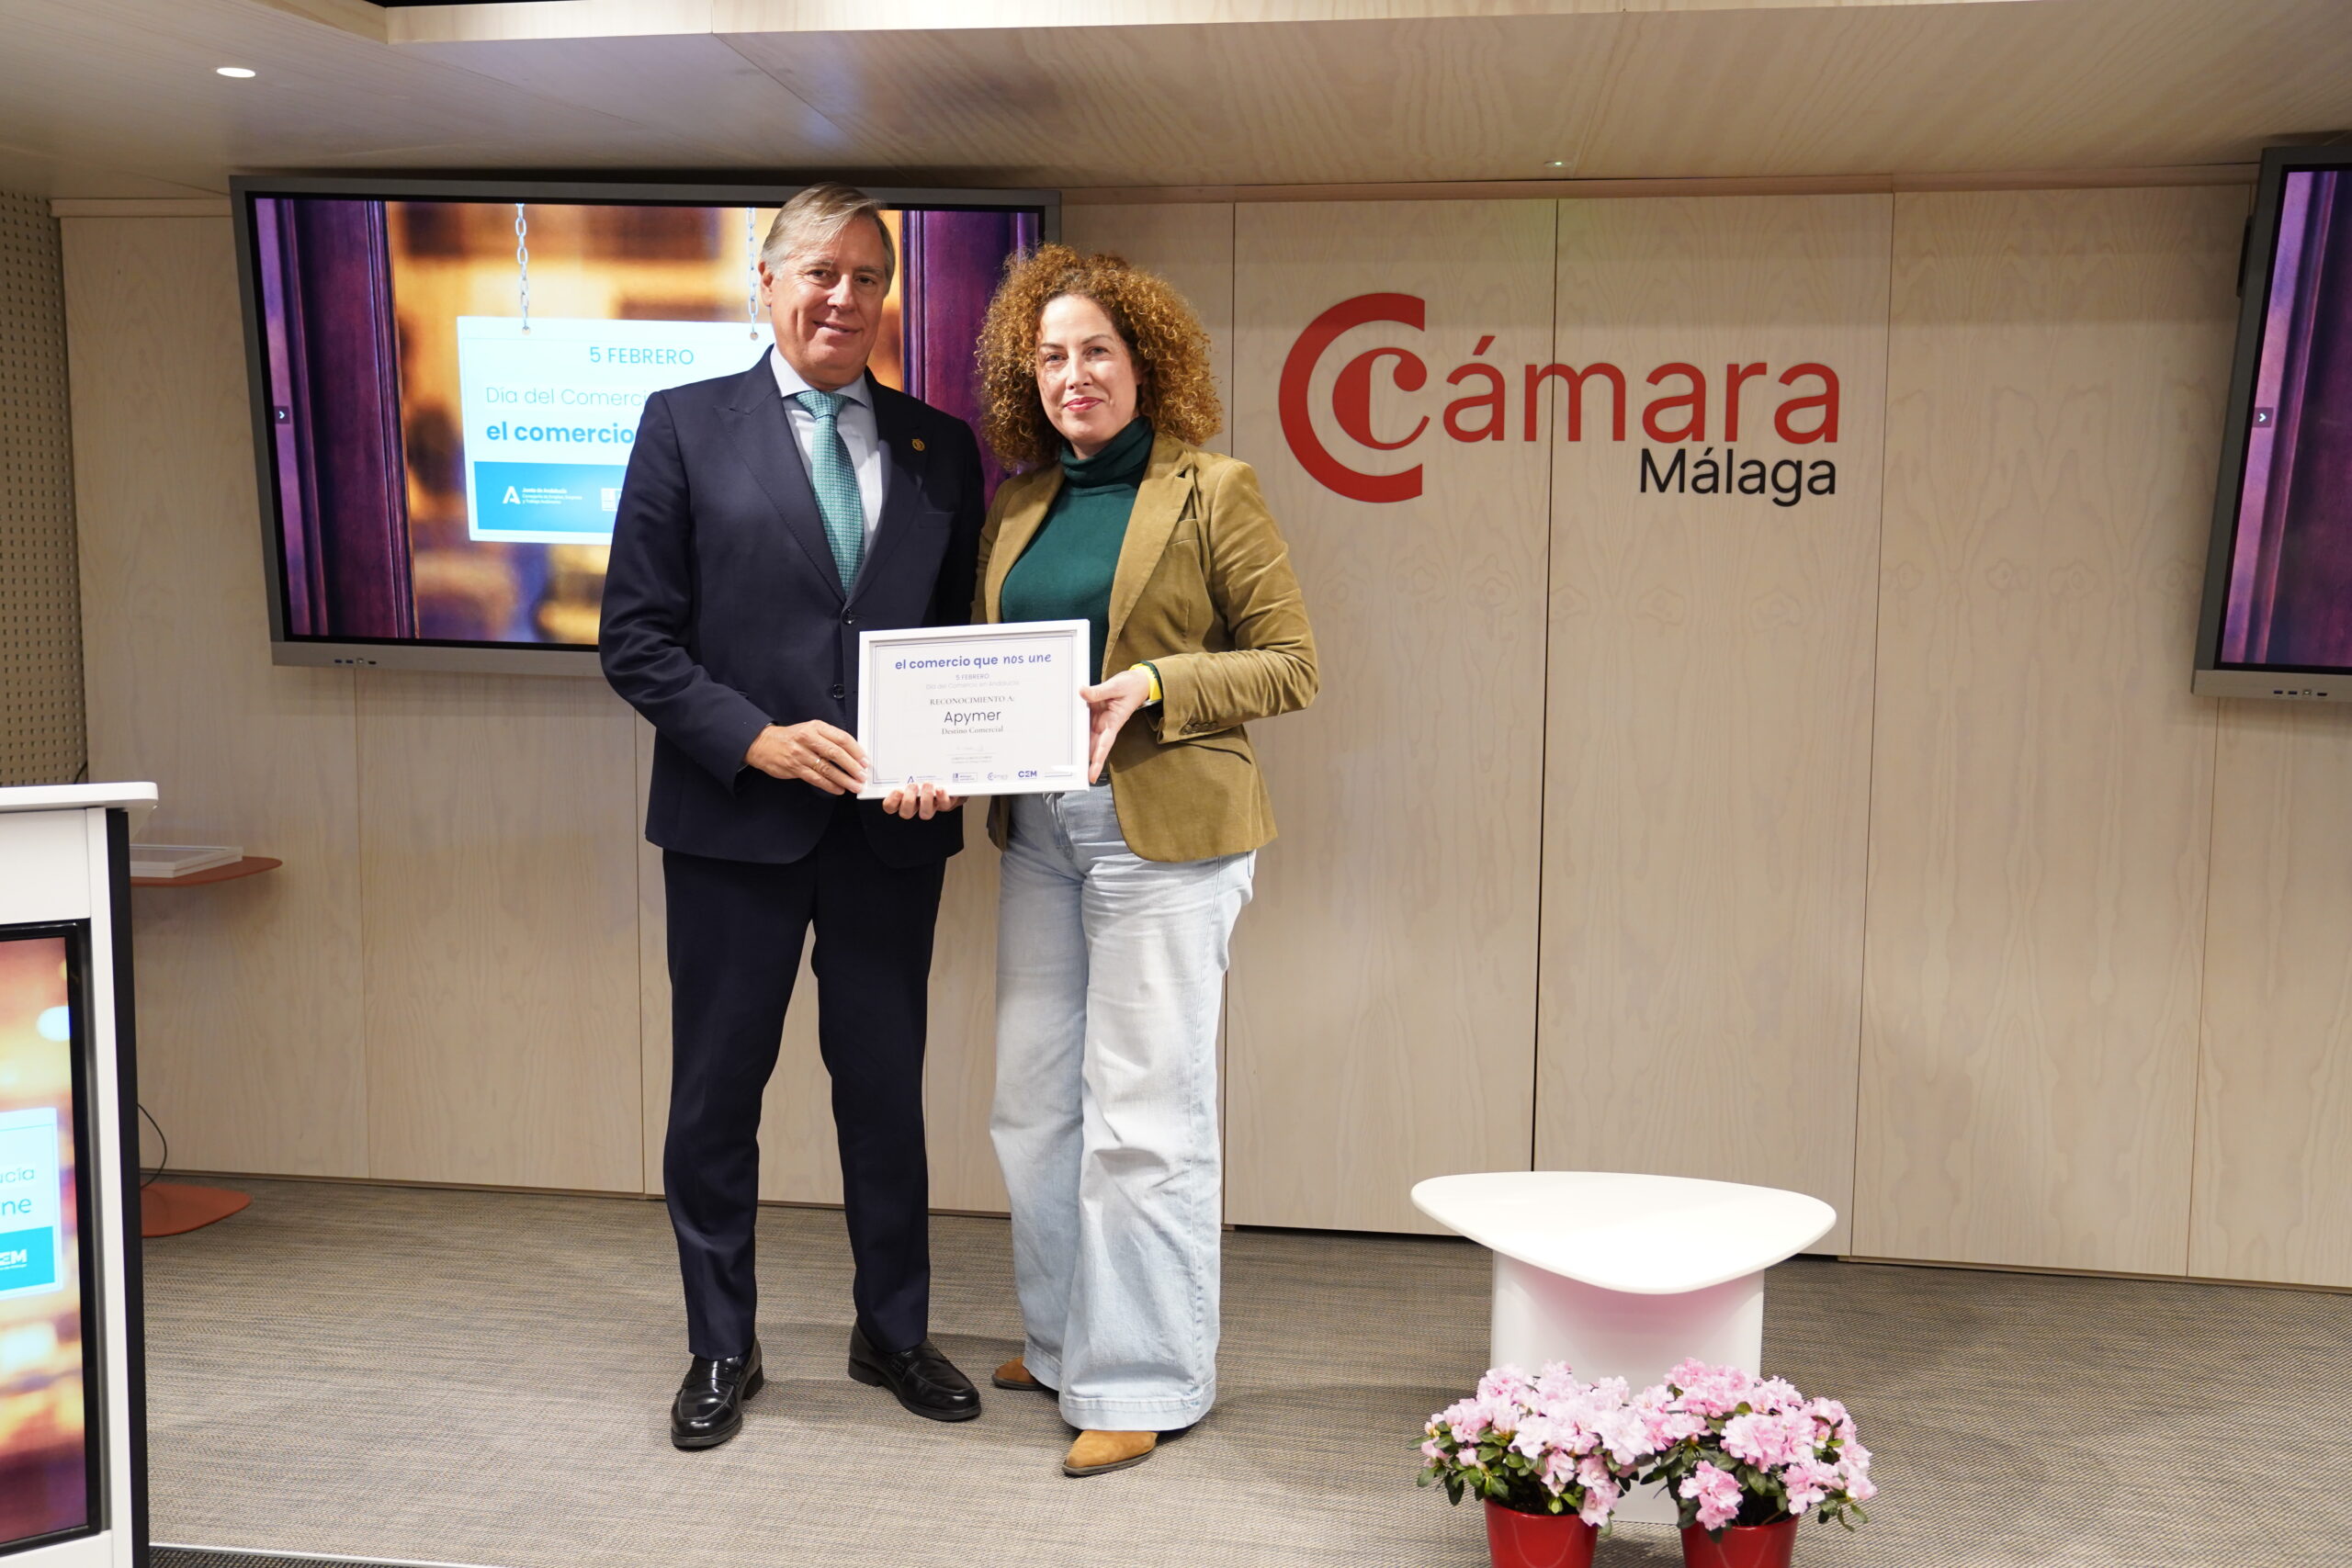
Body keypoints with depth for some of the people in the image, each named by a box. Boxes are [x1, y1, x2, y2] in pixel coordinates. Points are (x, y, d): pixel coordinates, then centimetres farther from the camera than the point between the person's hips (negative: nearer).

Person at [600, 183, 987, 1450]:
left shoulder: (941, 447, 9)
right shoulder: (687, 426, 1)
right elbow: (635, 637, -3)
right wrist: (755, 739, -15)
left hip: (892, 825, 2)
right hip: (735, 821, -2)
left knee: (887, 1086, 12)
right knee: (716, 1092, 9)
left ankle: (893, 1332, 31)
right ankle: (721, 1349, 27)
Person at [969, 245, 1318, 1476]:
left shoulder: (1213, 494, -4)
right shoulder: (1016, 506, 13)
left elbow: (1290, 664, -6)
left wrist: (1152, 688, -19)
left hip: (1163, 832, -6)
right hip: (1038, 832, 7)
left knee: (1141, 1115, -1)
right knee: (1034, 1105, 13)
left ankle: (1140, 1381, 12)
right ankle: (1061, 1343, 30)